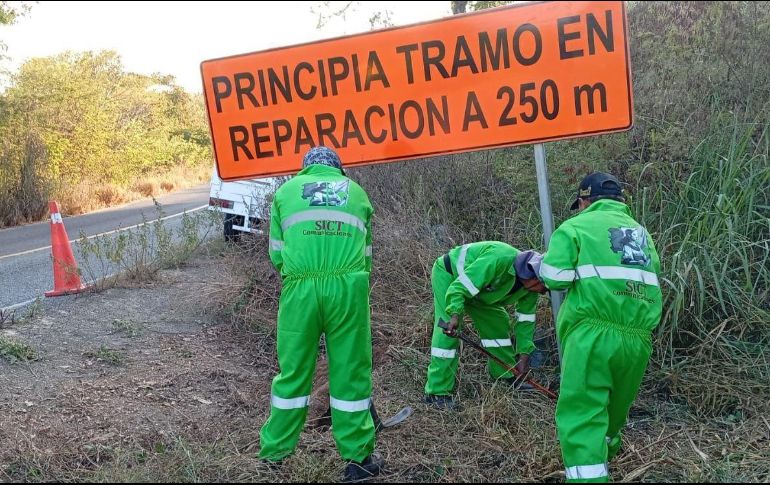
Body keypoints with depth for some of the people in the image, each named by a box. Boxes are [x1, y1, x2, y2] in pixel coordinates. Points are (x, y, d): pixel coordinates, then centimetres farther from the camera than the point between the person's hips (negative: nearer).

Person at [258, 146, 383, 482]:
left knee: (293, 370, 12)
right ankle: (357, 456, 18)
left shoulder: (286, 190, 18)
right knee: (350, 371, 8)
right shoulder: (356, 191, 20)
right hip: (348, 287, 0)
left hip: (299, 288, 0)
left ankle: (275, 449, 26)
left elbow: (276, 255, 13)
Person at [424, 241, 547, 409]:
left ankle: (507, 376, 25)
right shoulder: (499, 259, -39)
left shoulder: (529, 285, -11)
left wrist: (524, 355, -5)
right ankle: (437, 392, -15)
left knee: (498, 322, 8)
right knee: (448, 333, -18)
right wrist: (455, 314, -47)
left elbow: (526, 319, -1)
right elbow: (459, 287, -38)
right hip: (448, 275, -8)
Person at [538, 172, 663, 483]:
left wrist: (543, 266, 12)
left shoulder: (576, 226, 3)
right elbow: (651, 278, 25)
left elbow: (555, 278, -9)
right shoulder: (641, 232, 23)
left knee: (580, 413, -5)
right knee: (614, 410, 23)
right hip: (638, 337, 6)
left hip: (594, 332, -6)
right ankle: (601, 460, 43)